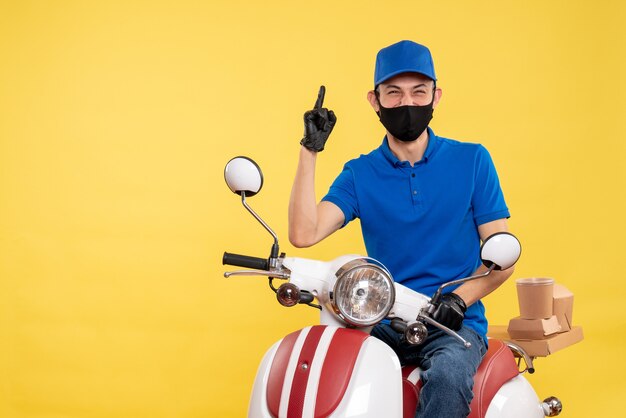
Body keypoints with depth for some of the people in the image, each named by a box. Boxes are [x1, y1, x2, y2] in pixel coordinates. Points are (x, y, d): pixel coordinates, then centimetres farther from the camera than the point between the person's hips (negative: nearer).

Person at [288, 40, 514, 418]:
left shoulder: (471, 161, 4)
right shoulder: (360, 174, 7)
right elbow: (303, 235, -8)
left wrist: (459, 299, -16)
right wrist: (310, 151, -11)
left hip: (455, 324, -1)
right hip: (384, 323, 2)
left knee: (448, 375, -34)